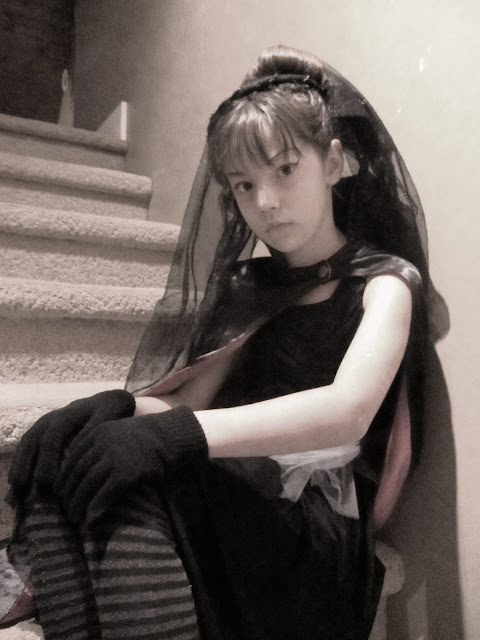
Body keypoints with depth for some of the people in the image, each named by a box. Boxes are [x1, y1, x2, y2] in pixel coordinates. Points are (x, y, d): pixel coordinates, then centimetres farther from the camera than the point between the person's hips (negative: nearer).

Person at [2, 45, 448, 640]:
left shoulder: (385, 281, 0)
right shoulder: (248, 284, 17)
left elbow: (348, 411, -21)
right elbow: (193, 398, 9)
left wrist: (178, 433, -32)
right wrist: (121, 405, -13)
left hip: (317, 524, -4)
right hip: (233, 492, 5)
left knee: (128, 472, -30)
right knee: (60, 442, -20)